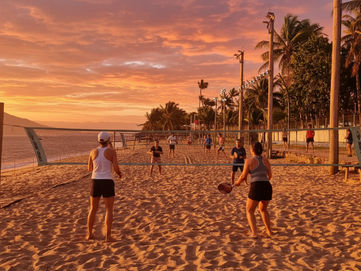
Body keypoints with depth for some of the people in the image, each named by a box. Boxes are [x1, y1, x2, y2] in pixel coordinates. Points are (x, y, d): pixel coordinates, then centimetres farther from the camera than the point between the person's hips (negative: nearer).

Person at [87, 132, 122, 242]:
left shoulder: (93, 152, 3)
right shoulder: (111, 151, -7)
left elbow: (89, 168, 13)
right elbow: (116, 167, -10)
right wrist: (119, 174, 11)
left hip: (95, 181, 4)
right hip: (107, 182, -3)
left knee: (93, 209, 16)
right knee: (109, 210, 4)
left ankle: (89, 234, 24)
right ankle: (108, 236, 1)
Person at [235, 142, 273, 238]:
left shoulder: (249, 161, -1)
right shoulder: (266, 160, 12)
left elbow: (243, 176, 0)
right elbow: (270, 175, 16)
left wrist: (237, 182, 20)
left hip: (256, 188, -5)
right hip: (268, 188, 5)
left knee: (249, 211, 12)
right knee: (263, 209, 29)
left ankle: (254, 232, -4)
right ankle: (269, 231, 28)